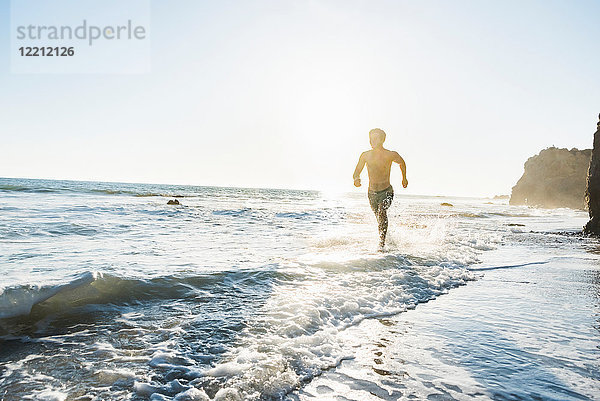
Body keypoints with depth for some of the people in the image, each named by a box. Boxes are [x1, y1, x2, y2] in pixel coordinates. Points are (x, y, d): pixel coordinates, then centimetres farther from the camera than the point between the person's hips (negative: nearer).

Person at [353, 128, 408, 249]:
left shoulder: (391, 155, -9)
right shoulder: (365, 155, -3)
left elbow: (402, 163, 12)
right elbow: (357, 171, 3)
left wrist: (404, 178, 23)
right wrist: (356, 179, -21)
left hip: (386, 191, -4)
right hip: (372, 192, 4)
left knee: (382, 212, -30)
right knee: (380, 220, 17)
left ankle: (381, 244, -28)